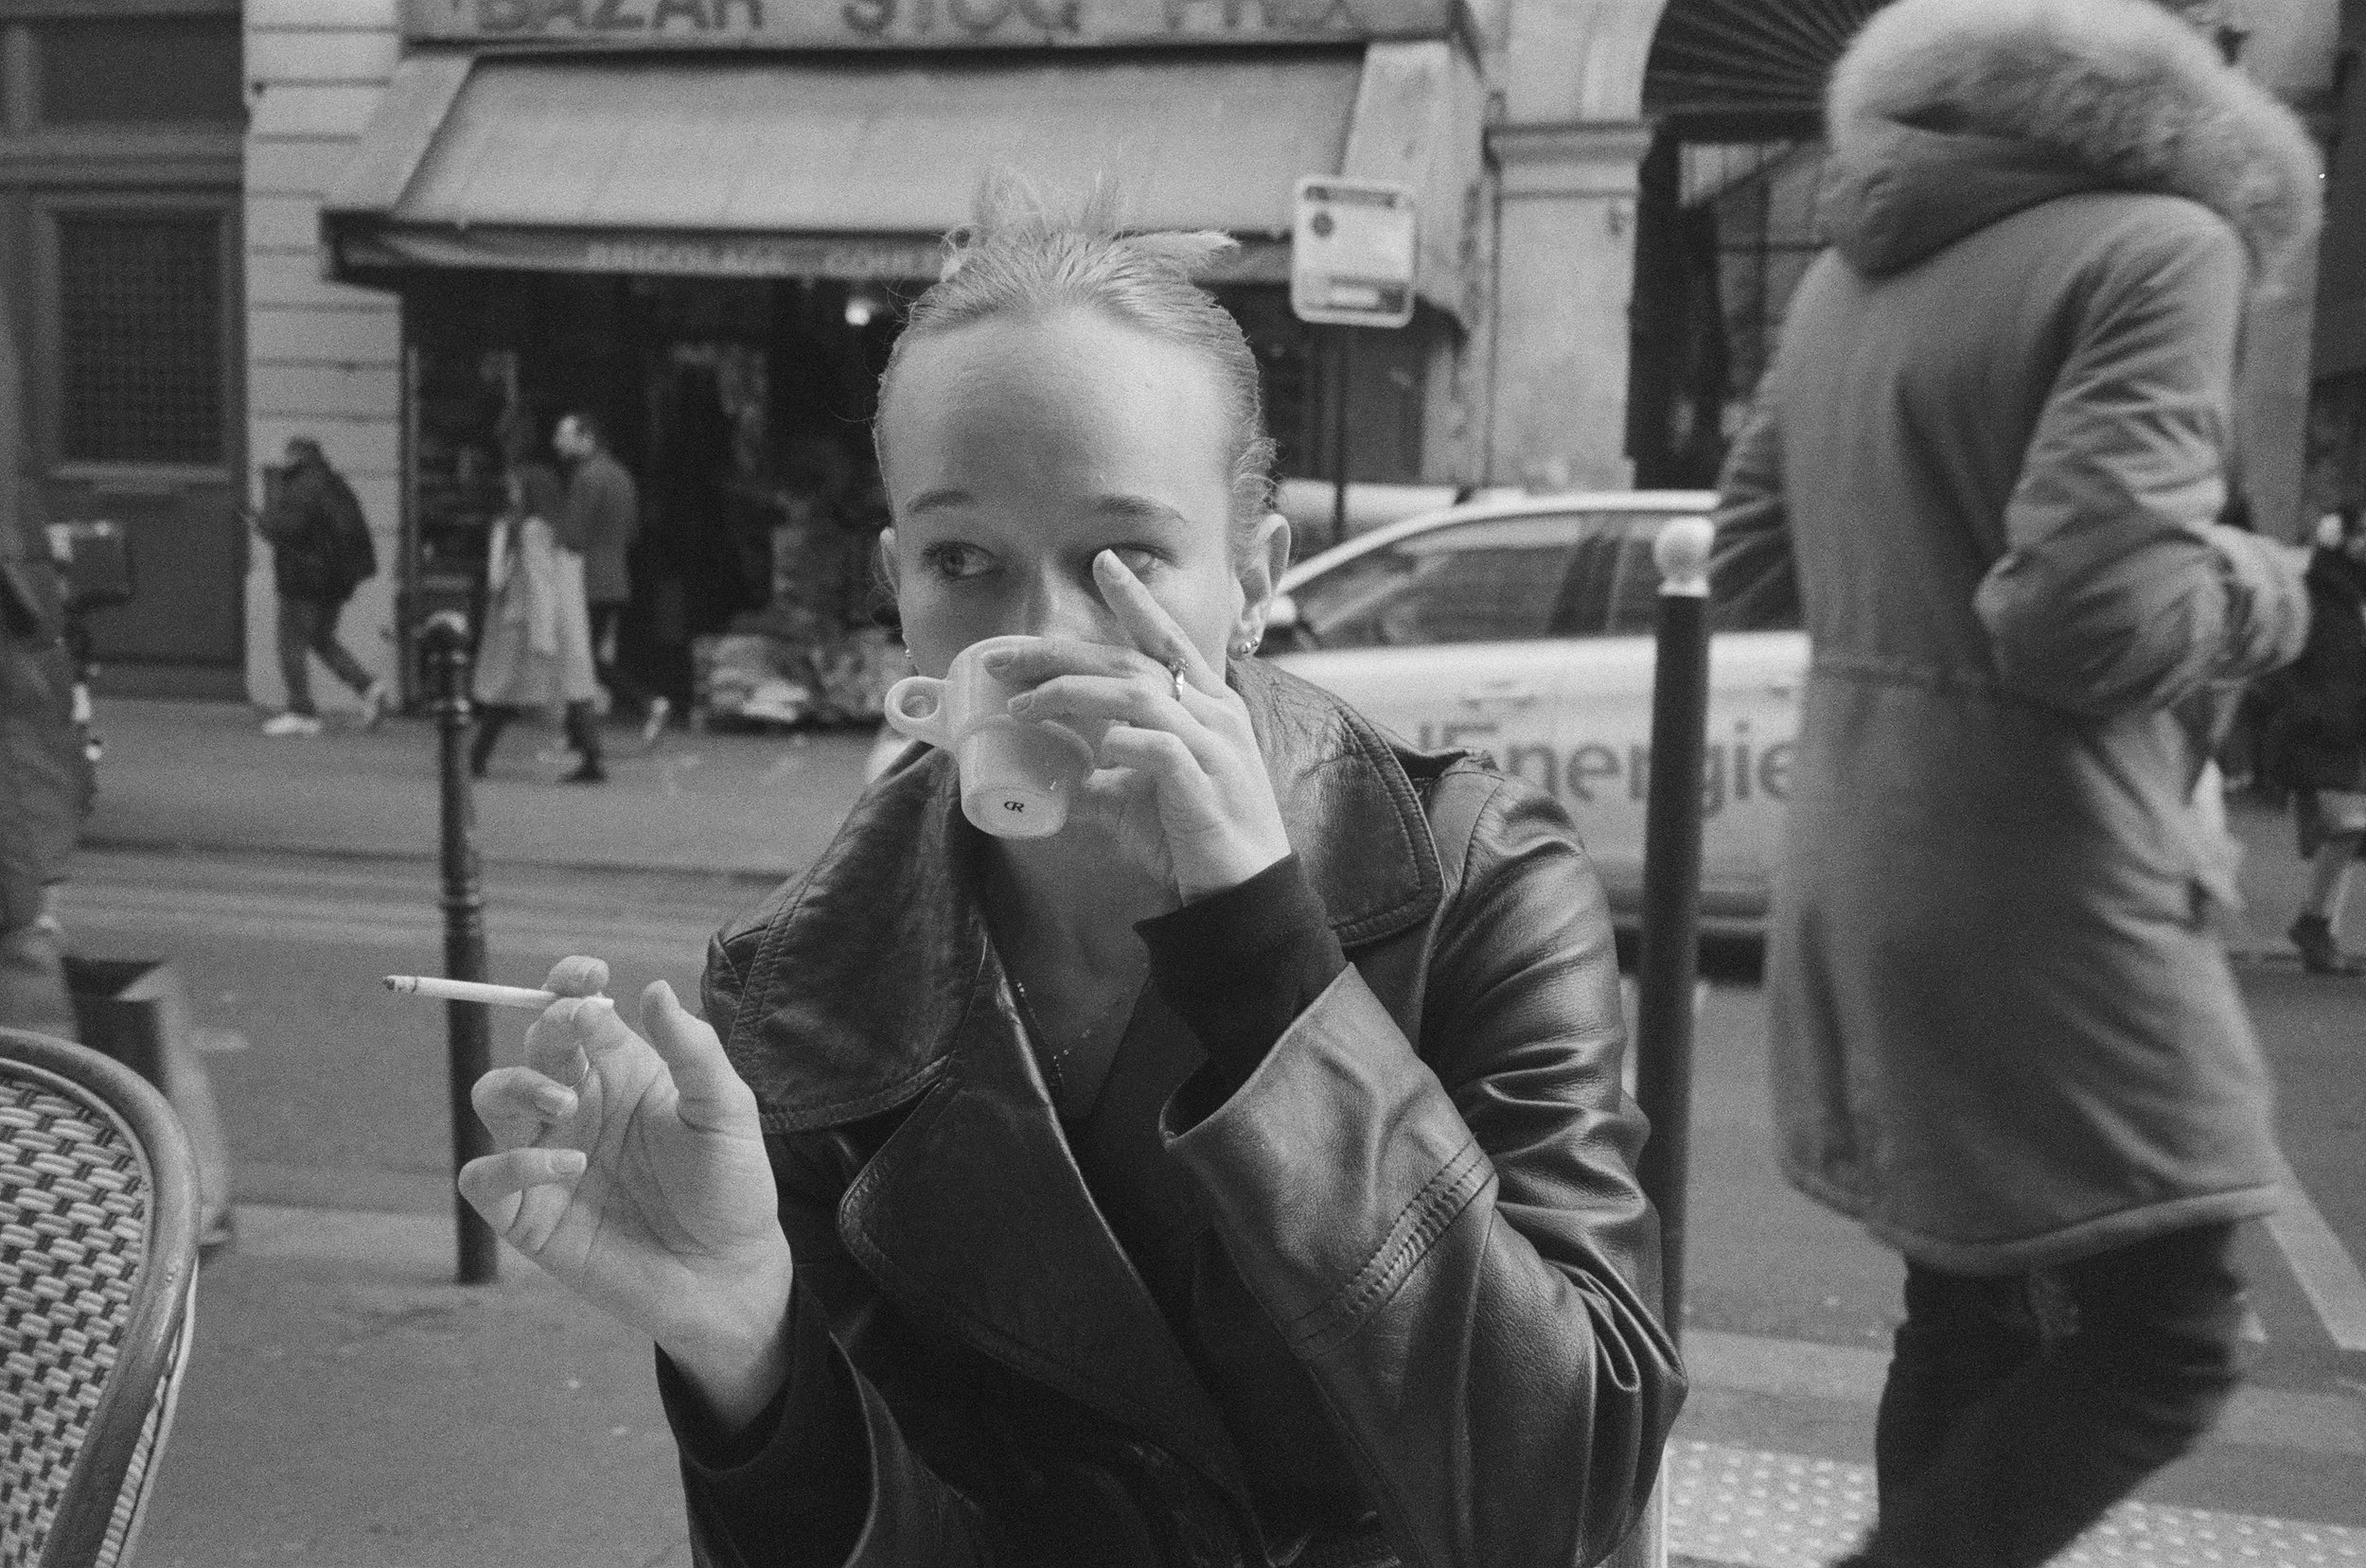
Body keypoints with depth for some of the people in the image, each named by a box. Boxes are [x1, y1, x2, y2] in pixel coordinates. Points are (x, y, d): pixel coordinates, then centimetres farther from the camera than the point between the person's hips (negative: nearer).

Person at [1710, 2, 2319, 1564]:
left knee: (1971, 1311, 19)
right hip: (2038, 898, -8)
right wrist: (2263, 589, -2)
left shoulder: (1848, 273, 12)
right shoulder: (2160, 242, -11)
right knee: (2162, 1337, 5)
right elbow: (2096, 612, -21)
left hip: (1864, 876, 8)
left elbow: (1746, 550, 20)